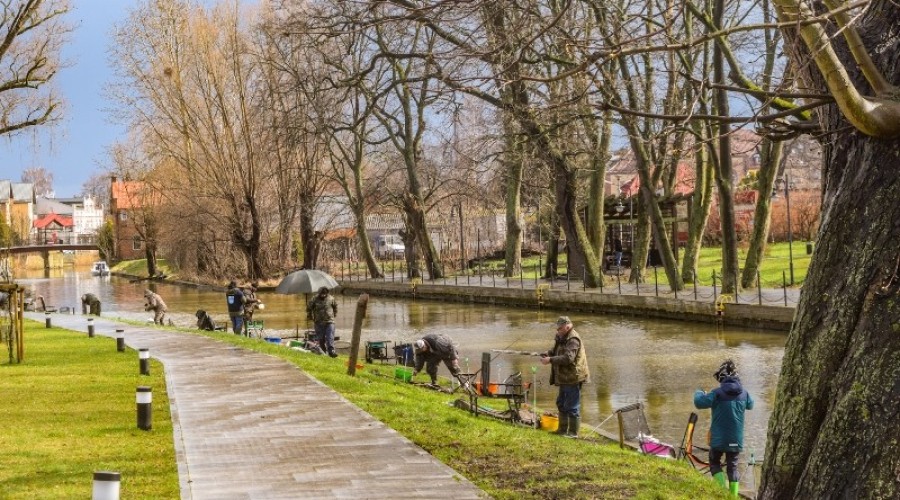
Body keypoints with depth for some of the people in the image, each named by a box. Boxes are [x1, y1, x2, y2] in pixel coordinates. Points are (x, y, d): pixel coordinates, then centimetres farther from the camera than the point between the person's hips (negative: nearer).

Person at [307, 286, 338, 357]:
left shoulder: (331, 299, 0)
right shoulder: (314, 299, -4)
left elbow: (335, 306, 20)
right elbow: (309, 308, 9)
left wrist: (334, 314, 17)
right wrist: (311, 317, 10)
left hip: (329, 322, 0)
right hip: (319, 322, 0)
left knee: (330, 337, -11)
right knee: (321, 338, 7)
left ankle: (331, 351, -14)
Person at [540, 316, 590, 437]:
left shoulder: (573, 340, -20)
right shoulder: (561, 338, 12)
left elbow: (568, 358, -29)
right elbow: (554, 350, 18)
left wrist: (550, 360, -27)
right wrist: (546, 354, -4)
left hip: (573, 378, -11)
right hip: (565, 378, 11)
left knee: (572, 407, -4)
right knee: (561, 403, 20)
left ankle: (573, 432, 4)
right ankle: (563, 429, 32)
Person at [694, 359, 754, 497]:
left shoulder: (718, 393, -17)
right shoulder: (743, 392, -1)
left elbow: (699, 403, -16)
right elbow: (750, 405, 19)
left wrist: (699, 393, 5)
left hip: (719, 438, -4)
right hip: (736, 439, 4)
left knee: (714, 462, 14)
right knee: (732, 466, 15)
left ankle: (722, 485, -6)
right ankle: (734, 494, 12)